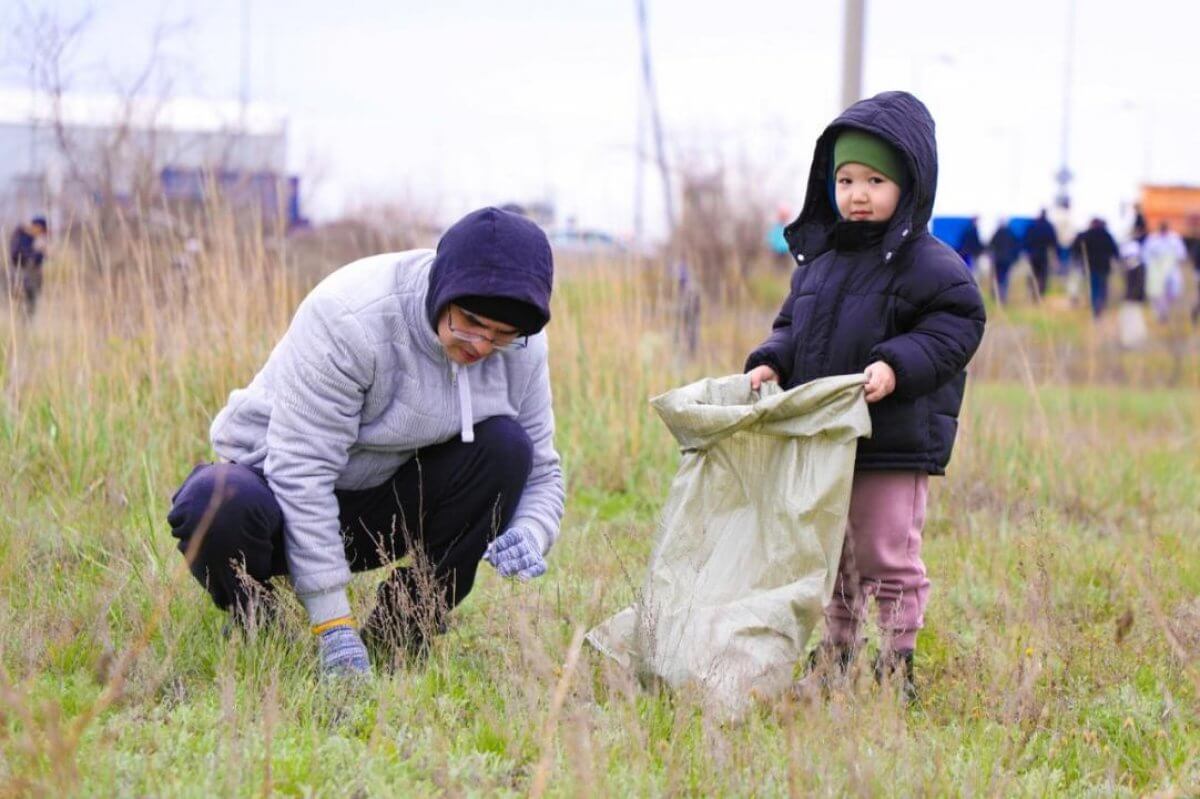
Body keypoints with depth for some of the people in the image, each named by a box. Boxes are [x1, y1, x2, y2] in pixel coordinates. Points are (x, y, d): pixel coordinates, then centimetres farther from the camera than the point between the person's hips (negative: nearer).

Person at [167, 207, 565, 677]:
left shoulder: (521, 350, -11)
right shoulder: (349, 318, -29)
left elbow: (541, 473, 0)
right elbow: (300, 472, -30)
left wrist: (529, 535, -27)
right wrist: (333, 627, -33)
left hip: (386, 505, 5)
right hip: (277, 481, -4)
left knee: (504, 444, -22)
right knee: (220, 506, -39)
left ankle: (401, 631, -7)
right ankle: (253, 624, -4)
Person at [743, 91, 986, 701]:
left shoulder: (927, 264, -9)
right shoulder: (818, 257, 11)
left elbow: (956, 326, -12)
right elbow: (794, 324, 21)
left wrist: (898, 366, -24)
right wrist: (772, 362, 2)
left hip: (896, 440, -7)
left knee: (888, 556, -1)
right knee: (831, 555, 17)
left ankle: (897, 661, 10)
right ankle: (837, 650, 30)